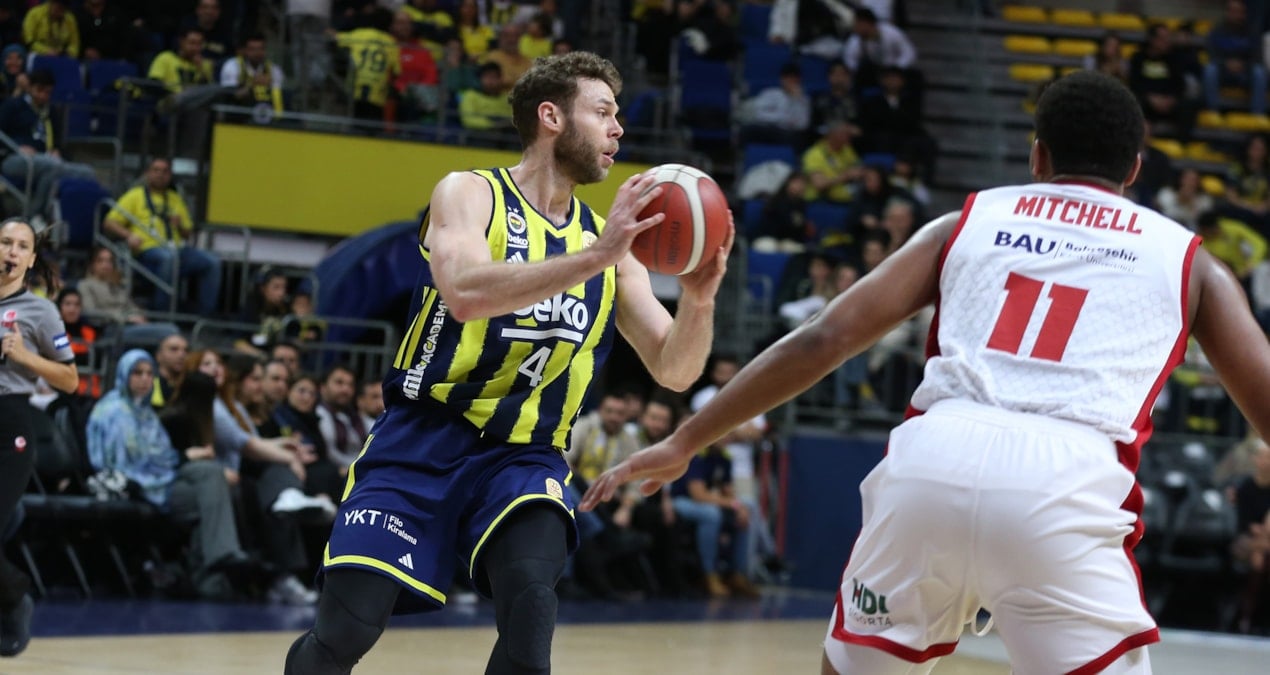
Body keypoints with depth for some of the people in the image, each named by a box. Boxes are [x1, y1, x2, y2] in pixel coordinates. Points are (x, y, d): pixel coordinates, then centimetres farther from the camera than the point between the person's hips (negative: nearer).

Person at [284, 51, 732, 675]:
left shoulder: (608, 238, 8)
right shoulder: (470, 194, -5)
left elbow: (673, 370, 4)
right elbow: (466, 293, -26)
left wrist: (699, 296, -16)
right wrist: (593, 257, -33)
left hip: (523, 459, 3)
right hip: (423, 442, -3)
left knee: (530, 605, -26)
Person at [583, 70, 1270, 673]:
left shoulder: (969, 221, 24)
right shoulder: (1188, 258, 22)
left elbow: (822, 340, 16)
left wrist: (684, 442, 19)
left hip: (931, 458, 3)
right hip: (1064, 483, -2)